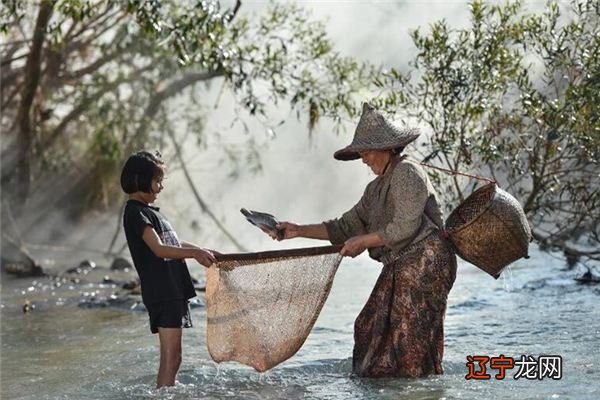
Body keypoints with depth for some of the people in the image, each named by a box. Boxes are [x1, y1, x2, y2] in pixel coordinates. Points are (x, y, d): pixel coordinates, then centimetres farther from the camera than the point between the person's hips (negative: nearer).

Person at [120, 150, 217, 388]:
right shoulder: (136, 212, -10)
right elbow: (160, 249, -22)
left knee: (171, 358, 11)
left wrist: (205, 252, 20)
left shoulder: (148, 210, 20)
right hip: (162, 293, -10)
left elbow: (174, 244, 27)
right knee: (171, 357, -11)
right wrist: (195, 253, -29)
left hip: (174, 290, 10)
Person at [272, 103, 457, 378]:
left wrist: (362, 241, -8)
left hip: (423, 264, -10)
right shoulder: (376, 188, 18)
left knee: (411, 340, -8)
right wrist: (299, 231, 8)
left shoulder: (406, 173, -10)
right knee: (372, 332, 8)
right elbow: (346, 227, 16)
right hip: (399, 268, 10)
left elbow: (405, 227, -18)